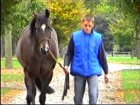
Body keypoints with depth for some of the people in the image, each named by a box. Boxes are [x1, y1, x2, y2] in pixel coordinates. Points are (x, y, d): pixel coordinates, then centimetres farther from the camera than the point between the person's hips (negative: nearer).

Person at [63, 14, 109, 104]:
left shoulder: (98, 37, 1)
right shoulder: (75, 36, 0)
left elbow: (102, 56, 8)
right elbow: (69, 53, 5)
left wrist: (106, 72, 11)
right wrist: (66, 65, -13)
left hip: (93, 71, -1)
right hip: (78, 71, 1)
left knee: (93, 96, -15)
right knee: (78, 98, 8)